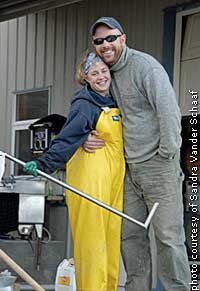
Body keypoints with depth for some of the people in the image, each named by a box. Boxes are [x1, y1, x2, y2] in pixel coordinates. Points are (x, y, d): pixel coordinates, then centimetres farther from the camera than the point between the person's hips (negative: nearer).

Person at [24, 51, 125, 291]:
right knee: (92, 235, -7)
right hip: (91, 175, -7)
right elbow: (66, 140, -17)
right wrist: (44, 163, -30)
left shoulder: (115, 100, 16)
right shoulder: (84, 105, -7)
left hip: (115, 176, 7)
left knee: (112, 233, 5)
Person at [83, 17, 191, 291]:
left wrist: (167, 156, -15)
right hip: (129, 168, 8)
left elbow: (170, 112, -16)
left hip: (158, 165, -7)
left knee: (168, 237, -8)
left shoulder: (145, 65, -11)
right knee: (130, 235, 8)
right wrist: (86, 137, 2)